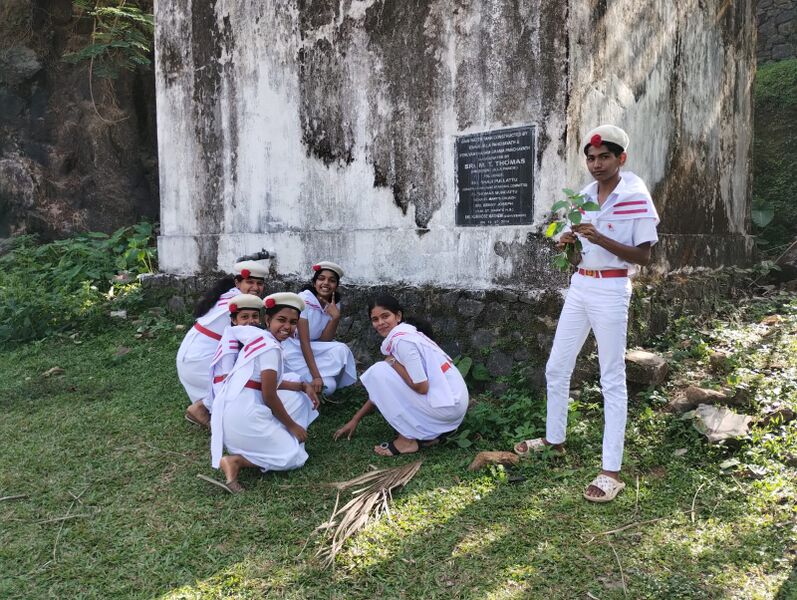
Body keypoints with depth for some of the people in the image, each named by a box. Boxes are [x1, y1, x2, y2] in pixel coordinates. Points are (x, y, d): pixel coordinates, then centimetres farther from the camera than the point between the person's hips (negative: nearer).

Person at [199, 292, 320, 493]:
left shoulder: (259, 337, 12)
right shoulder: (272, 348, -15)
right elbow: (269, 396, -14)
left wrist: (303, 386, 10)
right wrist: (292, 425, -1)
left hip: (231, 409, 9)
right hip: (245, 415, -9)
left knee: (298, 396, 21)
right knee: (294, 457, 4)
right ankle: (234, 461, -8)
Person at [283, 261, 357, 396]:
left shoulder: (334, 304, -3)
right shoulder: (304, 300, -21)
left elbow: (324, 340, -10)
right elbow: (304, 341, -24)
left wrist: (335, 317, -25)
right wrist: (316, 376, -29)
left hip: (315, 349, 7)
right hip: (295, 350, -7)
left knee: (341, 350, -23)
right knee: (328, 386, -23)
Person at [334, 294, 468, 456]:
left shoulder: (401, 339, -17)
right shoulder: (403, 334, 13)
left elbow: (421, 387, -20)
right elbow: (382, 391, 17)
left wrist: (394, 363, -8)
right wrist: (355, 419, 18)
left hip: (447, 405, -9)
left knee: (380, 372, -11)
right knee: (385, 384, 20)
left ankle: (408, 439, -4)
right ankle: (429, 433, 14)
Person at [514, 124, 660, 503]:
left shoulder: (637, 197, -9)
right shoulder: (584, 195, 11)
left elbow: (643, 256, -12)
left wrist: (600, 238, -23)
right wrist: (568, 245, -5)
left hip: (611, 291, -7)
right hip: (579, 287, 7)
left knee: (612, 380, -3)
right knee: (556, 368, 13)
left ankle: (611, 471, 2)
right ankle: (554, 439, 32)